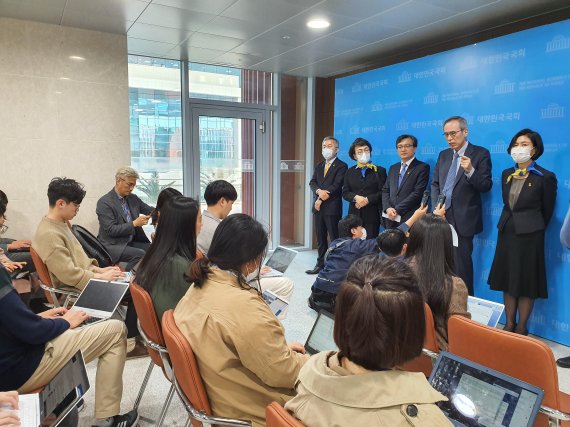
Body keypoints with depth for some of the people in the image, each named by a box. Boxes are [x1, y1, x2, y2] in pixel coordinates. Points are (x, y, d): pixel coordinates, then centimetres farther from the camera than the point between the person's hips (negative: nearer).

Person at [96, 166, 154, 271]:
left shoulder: (133, 198, 10)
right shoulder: (104, 202, -9)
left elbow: (150, 210, 19)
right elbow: (110, 230, -15)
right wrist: (134, 223, -21)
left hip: (132, 242, 7)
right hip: (113, 245, -7)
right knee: (140, 254, -30)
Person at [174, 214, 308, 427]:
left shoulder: (202, 284, -4)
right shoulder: (243, 306, -32)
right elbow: (282, 372, -23)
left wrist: (280, 347, 6)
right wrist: (308, 360, -5)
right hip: (246, 408, -8)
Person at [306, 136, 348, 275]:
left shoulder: (341, 166, -4)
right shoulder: (319, 166, 18)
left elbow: (336, 186, -14)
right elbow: (312, 183, 7)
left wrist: (321, 199, -14)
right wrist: (319, 191, -15)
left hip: (332, 208, -6)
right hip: (318, 207, 6)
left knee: (334, 238, -3)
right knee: (320, 238, 12)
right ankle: (320, 264, 20)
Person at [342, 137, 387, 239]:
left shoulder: (379, 171, 7)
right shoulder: (350, 172, 14)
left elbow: (383, 192, -3)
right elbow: (345, 192, 6)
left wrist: (367, 200, -15)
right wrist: (356, 197, -13)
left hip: (372, 215, -2)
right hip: (354, 214, 2)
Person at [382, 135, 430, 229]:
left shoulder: (422, 168, -1)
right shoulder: (393, 168, 18)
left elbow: (417, 193, -11)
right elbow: (385, 190, 12)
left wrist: (397, 210, -14)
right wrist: (388, 208, -6)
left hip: (410, 219, -5)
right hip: (391, 219, 5)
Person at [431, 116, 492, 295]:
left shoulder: (480, 154, -2)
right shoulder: (443, 155, 13)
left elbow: (486, 186, -8)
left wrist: (470, 171, -26)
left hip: (463, 220, -5)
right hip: (442, 217, 5)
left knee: (461, 264, -1)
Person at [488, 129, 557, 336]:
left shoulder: (545, 177, -9)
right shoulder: (506, 174, 6)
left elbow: (547, 210, 0)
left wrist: (534, 228, 9)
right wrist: (509, 224, 13)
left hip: (529, 234, -5)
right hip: (507, 232, 5)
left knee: (525, 281, 4)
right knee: (508, 280, 10)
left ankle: (521, 328, 17)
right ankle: (509, 324, 22)